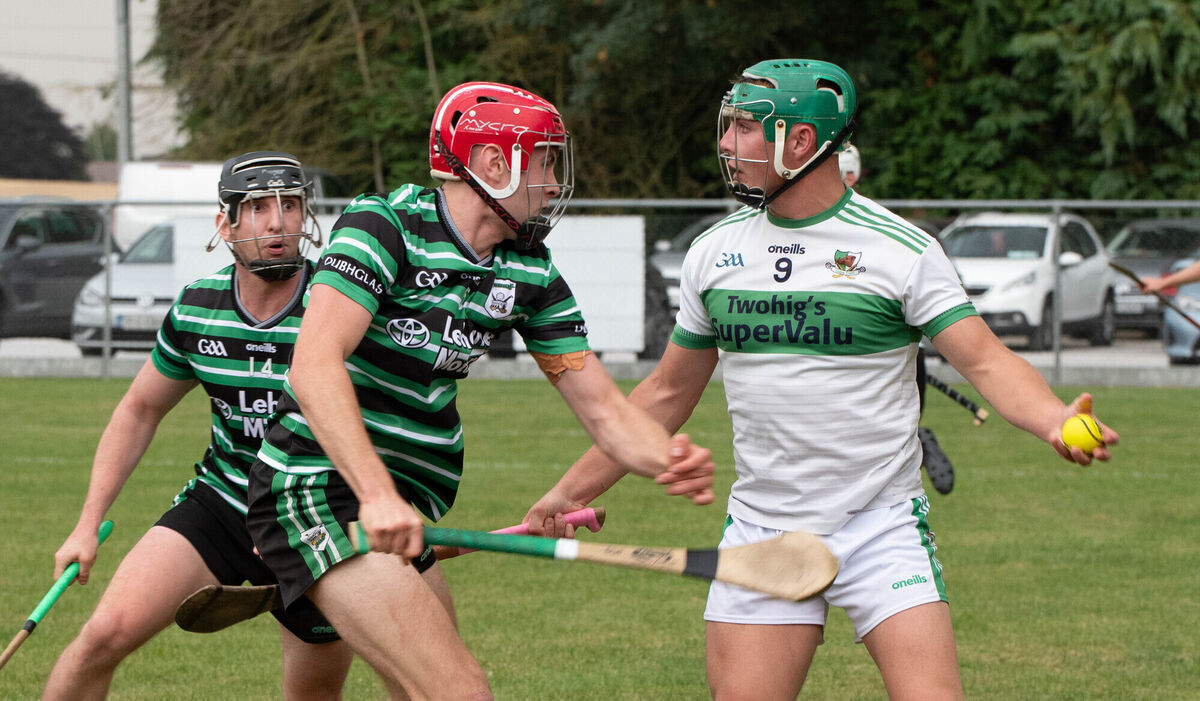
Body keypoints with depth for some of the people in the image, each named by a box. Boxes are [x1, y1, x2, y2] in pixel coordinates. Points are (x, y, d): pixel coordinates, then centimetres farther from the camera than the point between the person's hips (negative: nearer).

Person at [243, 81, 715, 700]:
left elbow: (603, 408, 6)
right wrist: (378, 496, -40)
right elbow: (313, 367, -28)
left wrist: (672, 461, -17)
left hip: (399, 512, 9)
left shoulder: (530, 273, 7)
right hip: (321, 485, -9)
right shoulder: (385, 224, -15)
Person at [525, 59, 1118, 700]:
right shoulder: (714, 252, 7)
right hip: (760, 532, 4)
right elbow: (668, 394, 17)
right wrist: (573, 490, 17)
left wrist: (1051, 419, -31)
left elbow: (986, 361, -11)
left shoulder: (902, 249, -6)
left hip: (883, 527, -3)